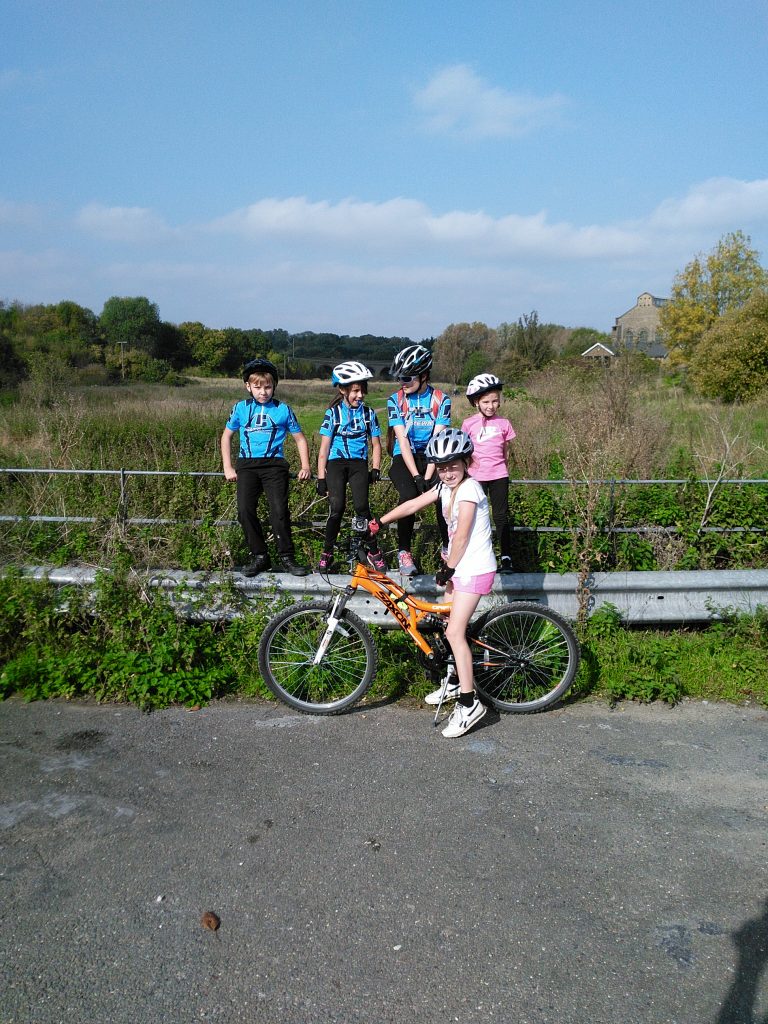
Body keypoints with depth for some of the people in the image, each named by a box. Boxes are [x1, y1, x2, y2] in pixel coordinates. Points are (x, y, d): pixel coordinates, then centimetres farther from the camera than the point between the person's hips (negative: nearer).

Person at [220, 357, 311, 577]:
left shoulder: (283, 409, 6)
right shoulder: (241, 408, 9)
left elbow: (300, 439, 13)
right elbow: (227, 436, 18)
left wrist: (305, 466, 2)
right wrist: (228, 468, 10)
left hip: (274, 465, -2)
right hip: (247, 465, 2)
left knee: (279, 511, -15)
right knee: (245, 511, -12)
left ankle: (287, 558, -3)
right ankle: (260, 557, 2)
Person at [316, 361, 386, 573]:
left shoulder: (368, 413, 7)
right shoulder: (333, 413, 1)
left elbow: (376, 444, 13)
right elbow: (324, 447, 0)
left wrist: (375, 469, 1)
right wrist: (321, 477, -4)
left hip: (359, 463, 1)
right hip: (336, 462, -1)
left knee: (361, 506, -14)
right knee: (337, 507, -17)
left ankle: (373, 551, 2)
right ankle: (327, 552, -1)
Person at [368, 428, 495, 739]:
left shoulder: (469, 488, -18)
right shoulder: (446, 486, 8)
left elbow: (462, 535, -20)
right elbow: (414, 504, 13)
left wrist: (447, 569, -12)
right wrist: (379, 521, 12)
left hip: (474, 569, -9)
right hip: (460, 566, 9)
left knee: (455, 632, -11)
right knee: (452, 627, 16)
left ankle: (469, 703, -5)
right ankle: (457, 680, 34)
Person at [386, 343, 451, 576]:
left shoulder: (441, 400, -4)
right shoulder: (395, 400, -4)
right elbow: (402, 439, -12)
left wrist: (428, 477, -22)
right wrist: (416, 476, -22)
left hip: (430, 457, 1)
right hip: (404, 458, -1)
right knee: (409, 495, -30)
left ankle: (448, 547, -6)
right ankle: (404, 551, -13)